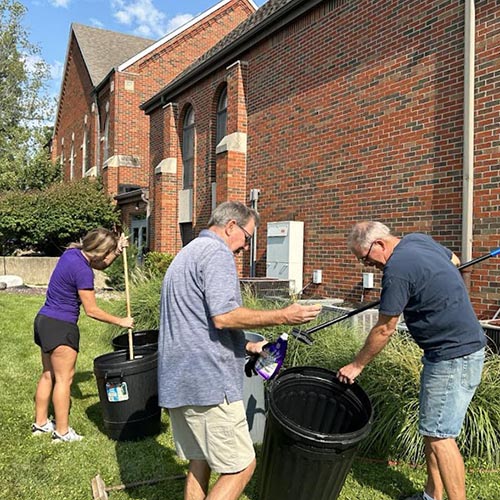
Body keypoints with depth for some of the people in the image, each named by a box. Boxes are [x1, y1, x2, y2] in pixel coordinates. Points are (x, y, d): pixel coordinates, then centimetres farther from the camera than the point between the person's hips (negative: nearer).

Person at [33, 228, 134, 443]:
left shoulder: (73, 252, 3)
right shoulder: (82, 271, -21)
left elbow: (99, 265, 21)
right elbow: (92, 310, -16)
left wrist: (118, 250, 6)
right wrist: (121, 321, -7)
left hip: (44, 320, 9)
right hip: (60, 327, -9)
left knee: (48, 375, 18)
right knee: (64, 378, 1)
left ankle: (40, 423, 30)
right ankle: (62, 432, 10)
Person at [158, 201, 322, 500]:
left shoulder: (187, 254, 22)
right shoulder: (217, 253, -11)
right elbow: (223, 316, -23)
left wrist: (248, 346, 23)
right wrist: (283, 316, -15)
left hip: (177, 381, 10)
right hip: (207, 381, -10)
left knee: (199, 462, 19)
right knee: (241, 466, -1)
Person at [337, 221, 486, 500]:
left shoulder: (397, 269, -22)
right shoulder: (418, 239, 5)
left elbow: (384, 330, -15)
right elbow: (454, 260, 26)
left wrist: (356, 366, -4)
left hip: (454, 356, -10)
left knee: (439, 435, -5)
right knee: (432, 430, 15)